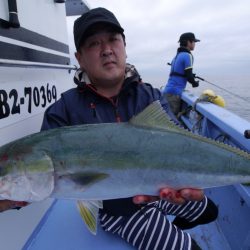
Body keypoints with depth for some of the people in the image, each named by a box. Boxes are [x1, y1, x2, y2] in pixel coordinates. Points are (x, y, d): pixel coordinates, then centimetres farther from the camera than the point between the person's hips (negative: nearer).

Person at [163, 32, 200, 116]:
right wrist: (195, 83, 8)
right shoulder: (187, 55, -7)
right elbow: (189, 76, -12)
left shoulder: (177, 55, 18)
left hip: (168, 90, 8)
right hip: (174, 92, -8)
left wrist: (192, 76, 19)